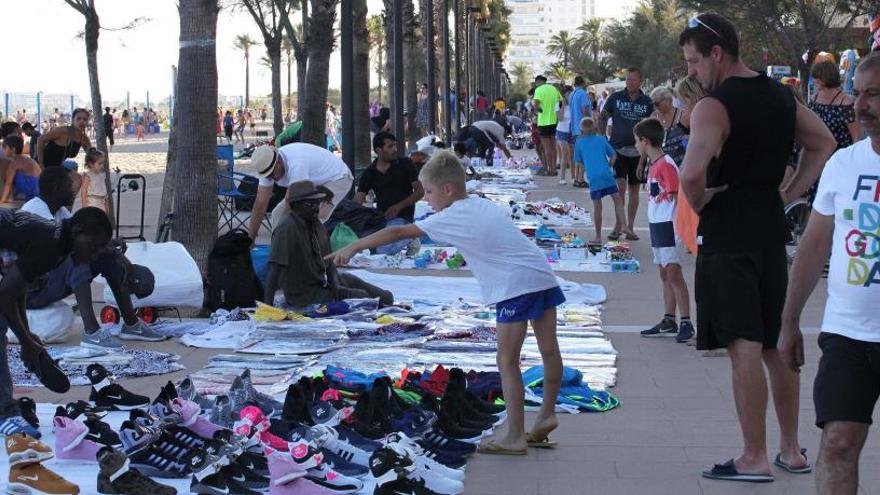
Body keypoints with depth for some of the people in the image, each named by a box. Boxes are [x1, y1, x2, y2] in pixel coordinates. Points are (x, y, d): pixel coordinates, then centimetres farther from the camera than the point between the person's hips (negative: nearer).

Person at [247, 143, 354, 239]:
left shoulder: (296, 165, -40)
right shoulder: (267, 165, -15)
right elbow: (261, 202, -13)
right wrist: (251, 237, -13)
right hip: (313, 183, 8)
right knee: (278, 213, 1)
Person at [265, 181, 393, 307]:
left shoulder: (317, 226, 4)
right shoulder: (286, 230, -22)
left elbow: (329, 259, 9)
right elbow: (274, 269, -28)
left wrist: (335, 284, -10)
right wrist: (268, 306, -34)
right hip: (303, 294, -8)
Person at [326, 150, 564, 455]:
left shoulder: (451, 218, -4)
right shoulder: (489, 206, 17)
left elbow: (398, 232, -3)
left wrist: (353, 248, 2)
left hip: (517, 286, -8)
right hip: (544, 275, 9)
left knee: (507, 361, -3)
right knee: (549, 351, 15)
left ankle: (515, 436, -3)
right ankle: (547, 415, 27)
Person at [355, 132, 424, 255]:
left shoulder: (405, 164, 1)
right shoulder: (369, 173, 7)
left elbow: (420, 191, -1)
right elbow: (358, 201, 1)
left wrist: (398, 207, -14)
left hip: (401, 217, -5)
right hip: (380, 217, 5)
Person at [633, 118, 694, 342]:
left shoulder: (666, 164, -14)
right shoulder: (653, 164, 15)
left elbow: (677, 195, -17)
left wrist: (678, 227, -19)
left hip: (669, 225, -10)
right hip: (656, 225, 10)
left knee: (673, 273, -10)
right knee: (665, 275, 13)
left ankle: (686, 323, -9)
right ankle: (669, 322, 19)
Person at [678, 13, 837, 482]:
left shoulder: (713, 107, -15)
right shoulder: (780, 96, 10)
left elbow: (692, 173, -29)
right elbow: (823, 143, 21)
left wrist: (698, 204, -10)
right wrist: (789, 192, 16)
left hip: (727, 233, -8)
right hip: (772, 229, 8)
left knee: (744, 347, -5)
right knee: (776, 345, 15)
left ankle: (754, 459, -2)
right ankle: (791, 448, 23)